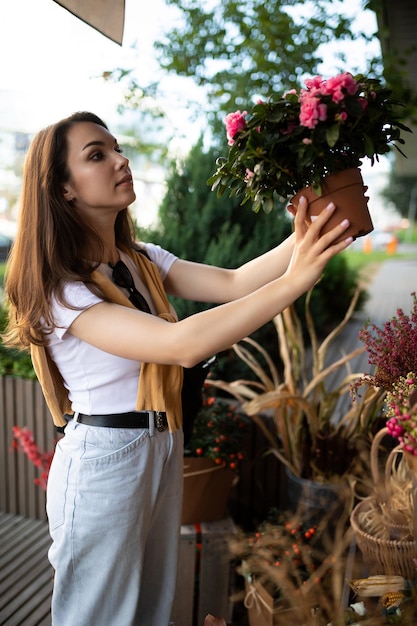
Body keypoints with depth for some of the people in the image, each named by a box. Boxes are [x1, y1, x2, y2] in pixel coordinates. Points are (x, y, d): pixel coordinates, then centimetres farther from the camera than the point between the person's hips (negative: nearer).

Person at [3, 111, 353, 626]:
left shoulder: (143, 261, 4)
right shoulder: (59, 288, -21)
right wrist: (293, 280, -34)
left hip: (163, 447, 7)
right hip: (102, 461, -7)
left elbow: (232, 283, -7)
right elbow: (182, 344, -33)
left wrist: (304, 236, -21)